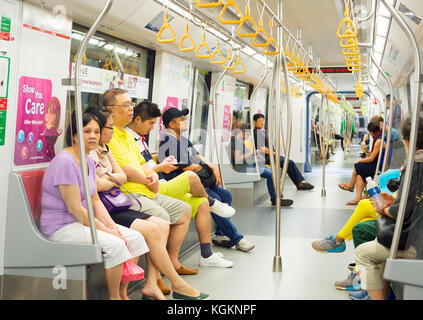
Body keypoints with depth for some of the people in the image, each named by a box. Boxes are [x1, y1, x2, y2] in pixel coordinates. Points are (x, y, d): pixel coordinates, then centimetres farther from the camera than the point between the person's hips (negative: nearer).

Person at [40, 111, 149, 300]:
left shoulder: (89, 160, 9)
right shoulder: (65, 162, -20)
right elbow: (74, 208, -22)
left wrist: (113, 226, -3)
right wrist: (106, 230, -18)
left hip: (83, 221, 9)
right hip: (61, 227, -9)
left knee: (136, 238, -2)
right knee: (114, 244, -28)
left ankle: (122, 293, 6)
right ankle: (114, 297, -10)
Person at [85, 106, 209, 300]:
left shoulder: (104, 149, 19)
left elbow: (122, 176, 16)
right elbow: (97, 185, -20)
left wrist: (108, 177, -6)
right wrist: (114, 180, 0)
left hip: (116, 206, 10)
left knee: (162, 225, -5)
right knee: (151, 230, -21)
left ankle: (151, 284, -12)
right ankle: (177, 285, -7)